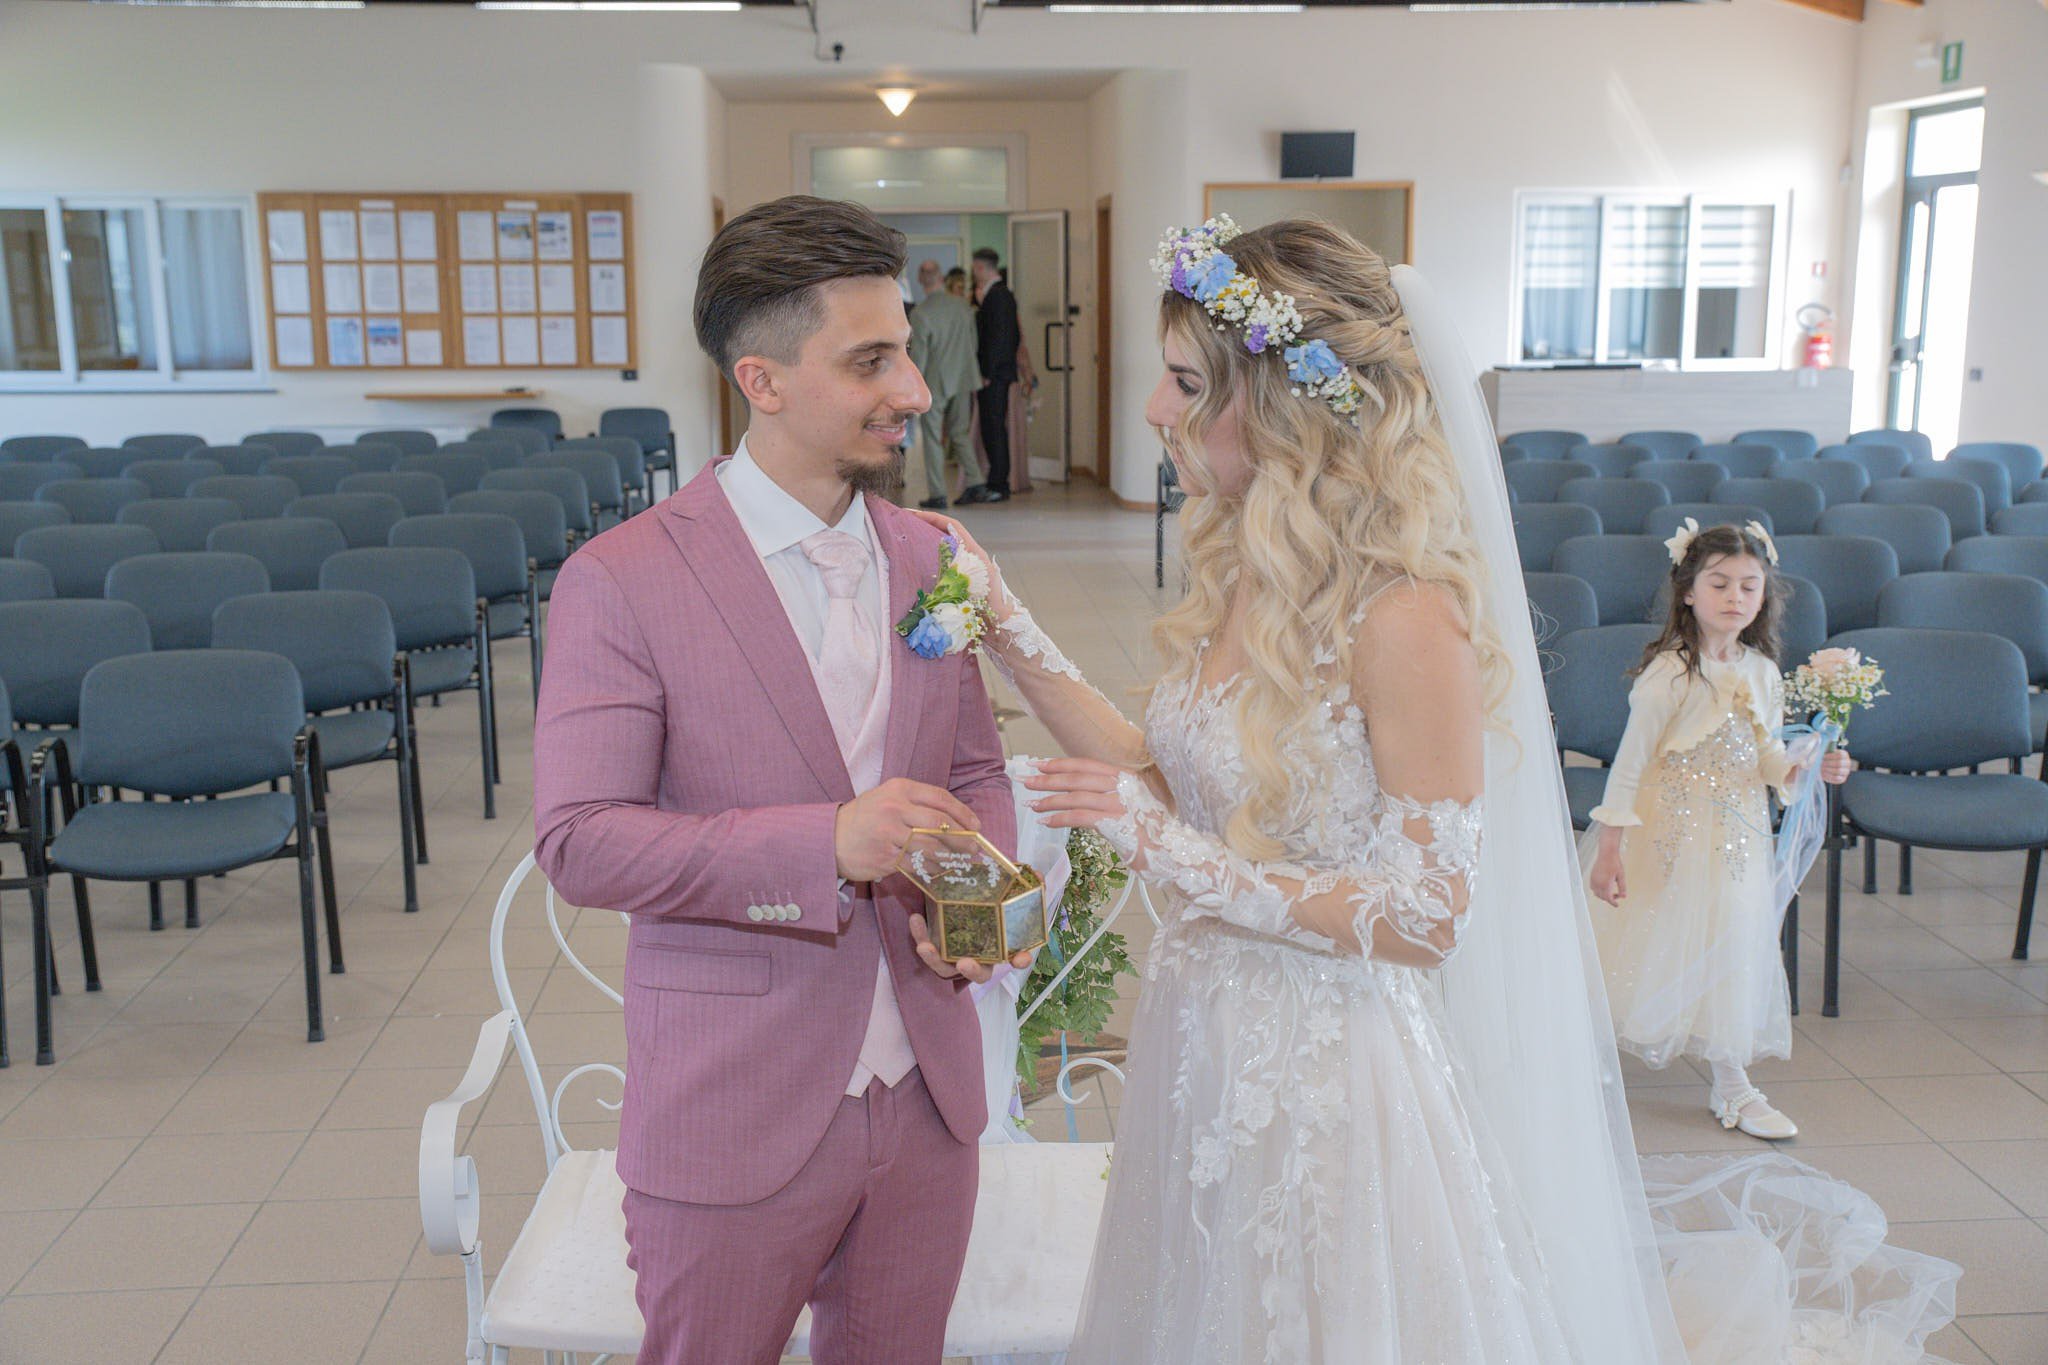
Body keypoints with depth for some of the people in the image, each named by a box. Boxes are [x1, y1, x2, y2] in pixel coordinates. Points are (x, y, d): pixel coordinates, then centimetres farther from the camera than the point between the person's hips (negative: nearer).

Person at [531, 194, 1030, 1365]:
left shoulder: (929, 559, 3)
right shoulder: (622, 584, -13)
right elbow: (579, 841, -17)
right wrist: (826, 844, -27)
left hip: (924, 1094, 5)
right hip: (736, 1115, -4)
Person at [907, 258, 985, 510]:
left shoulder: (919, 313, -16)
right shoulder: (963, 306, 0)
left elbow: (918, 355, -13)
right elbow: (973, 344, 7)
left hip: (935, 383, -5)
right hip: (962, 380, 5)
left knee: (933, 438, 4)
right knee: (959, 432, 17)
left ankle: (937, 494, 4)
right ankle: (975, 481, 6)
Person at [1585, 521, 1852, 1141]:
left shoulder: (1762, 673, 2)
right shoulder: (1669, 672, -18)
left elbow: (1766, 757, 12)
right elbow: (1630, 760, -16)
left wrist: (1811, 767, -10)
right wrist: (1609, 848, -16)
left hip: (1734, 834, 6)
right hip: (1668, 834, -6)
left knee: (1729, 945, 11)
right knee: (1657, 944, 0)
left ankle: (1732, 1087, 25)